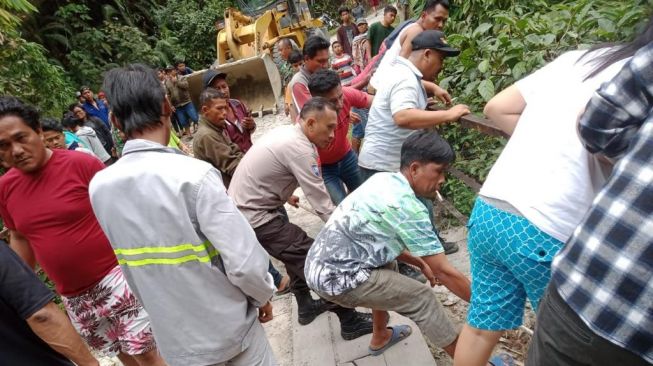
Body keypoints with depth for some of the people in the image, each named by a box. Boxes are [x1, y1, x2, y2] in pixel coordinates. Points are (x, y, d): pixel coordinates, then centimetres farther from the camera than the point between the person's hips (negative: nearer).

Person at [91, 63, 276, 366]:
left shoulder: (99, 187, -8)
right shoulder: (194, 175, -26)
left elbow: (131, 253, 5)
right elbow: (246, 264, -25)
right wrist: (263, 296, -4)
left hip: (175, 340, 5)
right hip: (228, 327, -4)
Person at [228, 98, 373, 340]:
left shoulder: (284, 132, 7)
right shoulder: (299, 148, -22)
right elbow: (322, 204, -22)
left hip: (243, 208, 10)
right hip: (254, 217, -10)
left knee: (297, 251, 23)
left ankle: (306, 306, 38)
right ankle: (350, 322, 3)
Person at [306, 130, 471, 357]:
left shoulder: (383, 180, 7)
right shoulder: (408, 208, -18)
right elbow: (444, 272, -12)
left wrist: (420, 262, 25)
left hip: (319, 264, 9)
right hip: (335, 277, -9)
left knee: (387, 269, 30)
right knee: (422, 299, 1)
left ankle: (380, 338, 43)